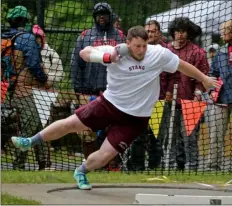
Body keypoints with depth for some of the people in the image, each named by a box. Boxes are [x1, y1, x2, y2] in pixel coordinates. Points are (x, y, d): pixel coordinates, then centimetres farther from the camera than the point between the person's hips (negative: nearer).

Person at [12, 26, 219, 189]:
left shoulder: (159, 54, -16)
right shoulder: (115, 52, -16)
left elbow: (183, 65, -3)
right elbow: (84, 52, -16)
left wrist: (204, 79, 5)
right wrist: (106, 57, -35)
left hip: (134, 117, 0)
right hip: (109, 104, 0)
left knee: (105, 155, -3)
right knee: (70, 123, 1)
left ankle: (81, 172, 29)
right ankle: (31, 142, 23)